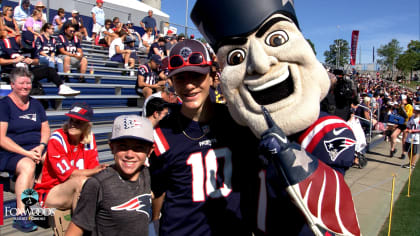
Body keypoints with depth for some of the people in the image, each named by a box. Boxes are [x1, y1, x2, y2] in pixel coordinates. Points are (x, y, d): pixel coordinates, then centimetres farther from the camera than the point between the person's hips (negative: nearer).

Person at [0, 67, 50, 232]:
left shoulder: (36, 104, 18)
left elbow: (45, 129, 15)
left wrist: (41, 146, -7)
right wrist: (26, 153, -18)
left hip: (38, 149, 5)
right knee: (28, 166, -36)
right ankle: (21, 216, -33)